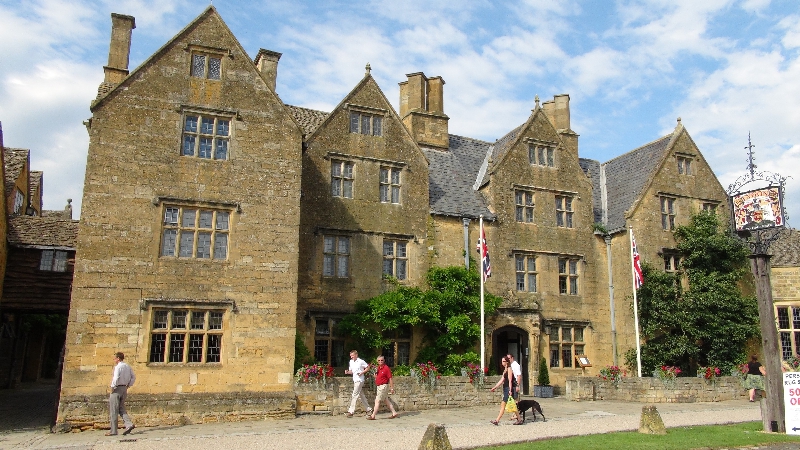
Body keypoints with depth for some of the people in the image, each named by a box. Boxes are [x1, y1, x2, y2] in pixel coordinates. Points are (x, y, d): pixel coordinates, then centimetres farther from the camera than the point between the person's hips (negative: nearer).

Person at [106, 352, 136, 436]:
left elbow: (116, 378, -27)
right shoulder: (127, 366, 10)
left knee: (113, 411, 2)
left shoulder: (118, 367, -14)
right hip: (124, 388, 8)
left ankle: (113, 431, 5)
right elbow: (133, 377, 15)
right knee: (121, 409, 15)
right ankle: (129, 424, -3)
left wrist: (112, 386, -15)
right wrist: (128, 385, 16)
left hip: (117, 389, -8)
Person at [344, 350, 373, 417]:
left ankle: (351, 411, -10)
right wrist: (347, 372, -4)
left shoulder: (361, 361, -11)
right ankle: (368, 409, 22)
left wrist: (362, 372, -15)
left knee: (354, 395, -11)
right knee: (361, 395, 13)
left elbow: (368, 367, -3)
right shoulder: (351, 362, 10)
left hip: (359, 380, -8)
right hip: (355, 380, 8)